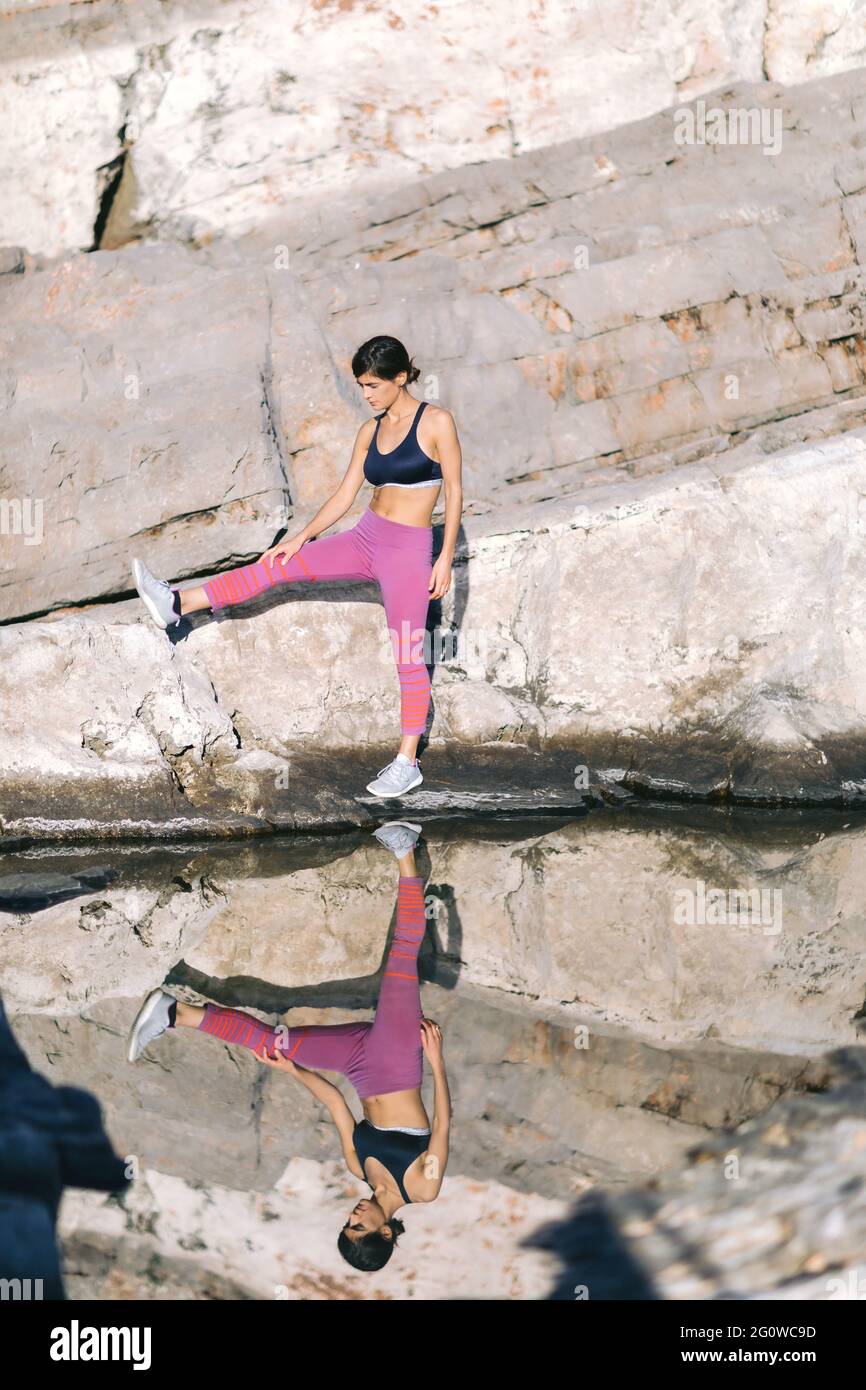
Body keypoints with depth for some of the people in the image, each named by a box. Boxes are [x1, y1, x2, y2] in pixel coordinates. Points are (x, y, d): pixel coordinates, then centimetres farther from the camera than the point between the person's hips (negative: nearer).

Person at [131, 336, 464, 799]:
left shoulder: (436, 422, -10)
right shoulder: (370, 431, 7)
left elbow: (454, 491, -10)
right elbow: (344, 495, 10)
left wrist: (446, 558, -13)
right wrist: (301, 537, 2)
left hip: (407, 552, -6)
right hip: (365, 538, 6)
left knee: (408, 656, 0)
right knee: (277, 566, 0)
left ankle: (408, 762, 9)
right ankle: (178, 604, 1)